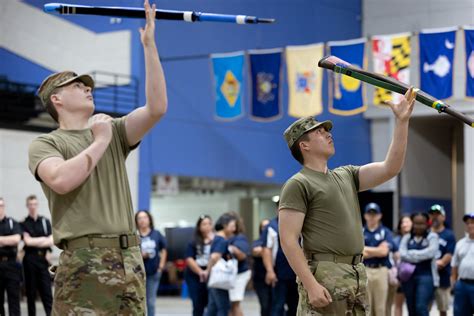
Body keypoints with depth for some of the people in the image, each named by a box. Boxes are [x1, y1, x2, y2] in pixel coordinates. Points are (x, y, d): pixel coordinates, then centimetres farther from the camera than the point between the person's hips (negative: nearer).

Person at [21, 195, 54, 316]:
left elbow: (51, 241, 4)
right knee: (31, 291, 2)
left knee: (46, 291, -4)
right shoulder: (24, 223, 3)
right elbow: (27, 241, -8)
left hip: (43, 258, 2)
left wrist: (34, 242, -9)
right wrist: (43, 239, -2)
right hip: (30, 259, -2)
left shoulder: (45, 221, 11)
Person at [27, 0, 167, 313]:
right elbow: (61, 180, -15)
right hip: (83, 263, -5)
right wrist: (100, 142, -2)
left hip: (128, 260, 5)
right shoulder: (46, 143, 6)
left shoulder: (114, 130, 20)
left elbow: (157, 108, 5)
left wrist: (149, 45, 3)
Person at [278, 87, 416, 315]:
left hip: (357, 277, 8)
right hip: (324, 277, -8)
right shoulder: (298, 185, -4)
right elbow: (288, 239, -11)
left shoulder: (346, 176, 19)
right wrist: (311, 284, -21)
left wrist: (402, 121, 7)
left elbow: (390, 168, 12)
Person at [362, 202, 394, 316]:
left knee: (380, 306, 2)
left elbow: (384, 251, -7)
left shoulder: (385, 232, 7)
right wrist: (377, 251, -9)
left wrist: (366, 249, -3)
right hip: (364, 271, 0)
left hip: (381, 271, 0)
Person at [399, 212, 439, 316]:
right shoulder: (407, 238, 14)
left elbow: (430, 252, -12)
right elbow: (402, 254, -1)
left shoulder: (432, 237, 4)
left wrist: (411, 254, -5)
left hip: (426, 275, -4)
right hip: (409, 275, 4)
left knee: (421, 307, -16)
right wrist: (420, 256, -11)